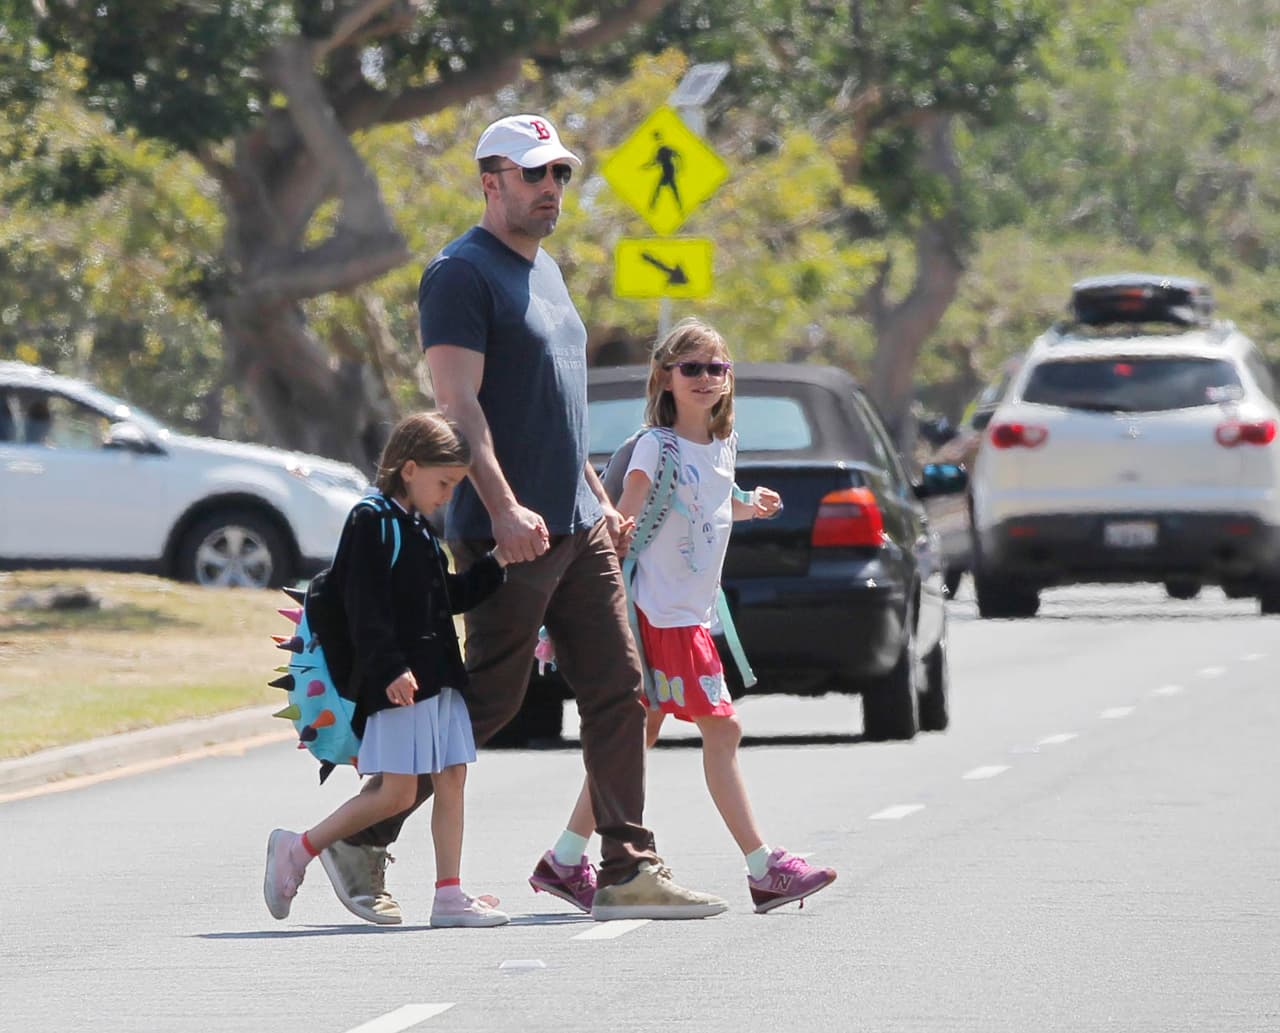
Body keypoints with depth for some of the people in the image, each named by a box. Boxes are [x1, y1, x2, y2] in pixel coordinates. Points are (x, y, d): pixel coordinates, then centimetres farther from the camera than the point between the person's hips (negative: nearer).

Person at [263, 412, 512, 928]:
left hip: (438, 676, 9)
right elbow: (365, 608, -18)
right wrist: (391, 668, -25)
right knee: (396, 793, -8)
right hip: (398, 683, -9)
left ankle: (449, 896, 6)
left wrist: (494, 565, 15)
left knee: (451, 779, 5)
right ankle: (297, 850, 4)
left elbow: (447, 597, 25)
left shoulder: (419, 531, 18)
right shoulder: (371, 523, -10)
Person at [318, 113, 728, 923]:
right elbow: (459, 402, -18)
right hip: (508, 534, -9)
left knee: (617, 693, 3)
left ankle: (626, 870, 5)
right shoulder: (463, 273, -10)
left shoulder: (546, 270, 19)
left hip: (578, 529, 9)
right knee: (489, 700, -5)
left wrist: (599, 498, 23)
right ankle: (363, 839, 7)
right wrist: (504, 508, -26)